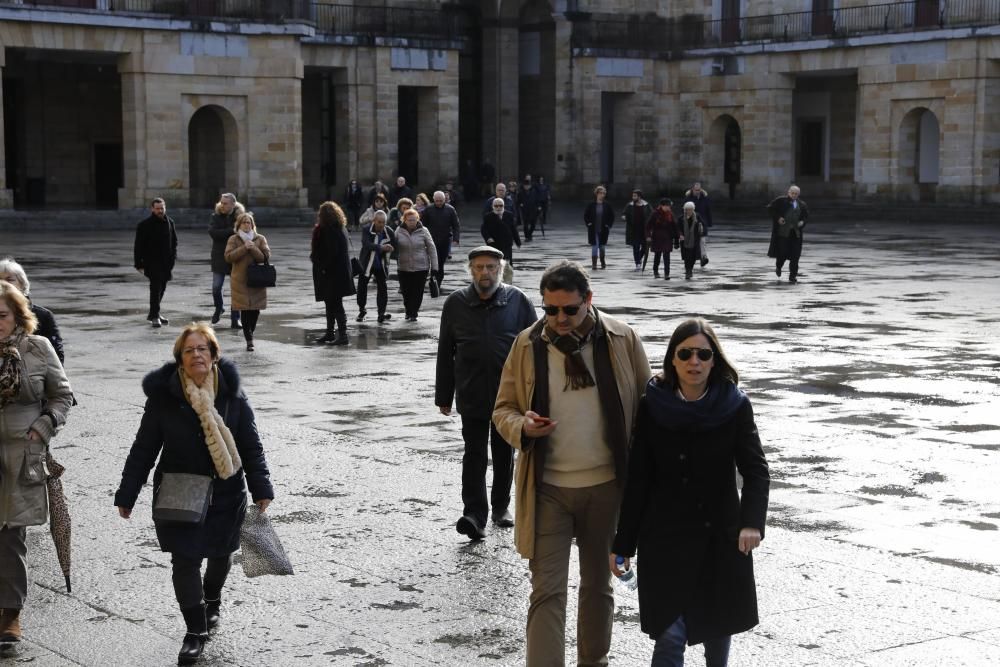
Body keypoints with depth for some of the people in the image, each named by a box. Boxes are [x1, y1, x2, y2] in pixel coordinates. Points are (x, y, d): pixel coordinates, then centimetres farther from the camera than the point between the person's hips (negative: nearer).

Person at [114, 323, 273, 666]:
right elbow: (143, 450, -4)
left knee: (221, 553, 18)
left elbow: (251, 447, -1)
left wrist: (261, 490, -4)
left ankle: (212, 600, 49)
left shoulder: (232, 395, -7)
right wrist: (126, 495, -3)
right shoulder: (163, 396, -10)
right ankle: (195, 631, 11)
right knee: (184, 561, -4)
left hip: (225, 493, 2)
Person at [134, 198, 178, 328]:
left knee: (161, 288, 12)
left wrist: (173, 258, 9)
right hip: (152, 262, -6)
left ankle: (153, 313, 26)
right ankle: (155, 316, -11)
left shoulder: (170, 223, 8)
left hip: (166, 263, 6)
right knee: (155, 287, -13)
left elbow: (174, 242, 18)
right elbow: (138, 246, -6)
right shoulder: (144, 225, -7)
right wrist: (139, 264, -9)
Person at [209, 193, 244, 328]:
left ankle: (235, 319, 8)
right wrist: (231, 231, -22)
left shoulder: (240, 216, -4)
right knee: (216, 287, 1)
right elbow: (212, 232, -15)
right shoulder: (216, 217, 0)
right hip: (219, 258, 1)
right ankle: (218, 309, 31)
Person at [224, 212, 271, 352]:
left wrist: (253, 249, -16)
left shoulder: (260, 239, 8)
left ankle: (250, 333, 23)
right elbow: (229, 256, -8)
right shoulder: (233, 239, 5)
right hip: (240, 281, -1)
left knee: (255, 309, 1)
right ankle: (249, 340, -1)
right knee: (245, 310, -5)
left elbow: (266, 256, -3)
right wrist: (244, 248, -17)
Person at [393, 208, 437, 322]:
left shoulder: (423, 231, -5)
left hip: (421, 267, -1)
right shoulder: (399, 231, -1)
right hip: (403, 268, 1)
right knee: (406, 292, 6)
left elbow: (431, 248, -1)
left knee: (418, 292, 0)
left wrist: (434, 266, -2)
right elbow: (394, 247, 4)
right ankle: (408, 312, 28)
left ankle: (413, 314, 13)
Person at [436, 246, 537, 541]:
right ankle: (474, 515, -10)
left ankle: (501, 507, 28)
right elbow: (445, 353, 6)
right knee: (474, 455, -6)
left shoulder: (518, 301, -3)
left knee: (504, 454, 13)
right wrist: (443, 396, 5)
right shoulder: (456, 303, 0)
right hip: (471, 396, 0)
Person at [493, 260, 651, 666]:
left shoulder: (622, 340, -4)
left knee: (598, 584, 17)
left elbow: (645, 407, 2)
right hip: (547, 490, -1)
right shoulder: (527, 345, -2)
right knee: (547, 592, -3)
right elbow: (503, 409, 6)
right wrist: (522, 426, -18)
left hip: (605, 485, 1)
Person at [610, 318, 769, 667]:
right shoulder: (652, 407, -6)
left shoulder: (735, 406, -6)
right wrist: (623, 543, -1)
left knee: (717, 627, 15)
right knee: (670, 634, -8)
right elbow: (638, 480, -1)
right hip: (665, 537, -1)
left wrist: (752, 522, -27)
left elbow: (756, 471, -9)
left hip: (720, 536, 1)